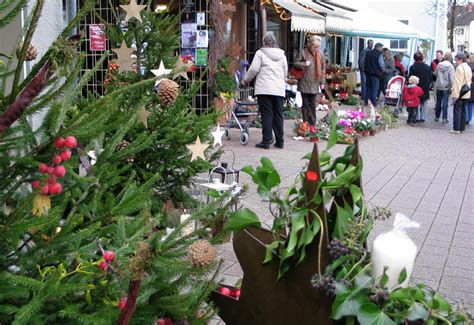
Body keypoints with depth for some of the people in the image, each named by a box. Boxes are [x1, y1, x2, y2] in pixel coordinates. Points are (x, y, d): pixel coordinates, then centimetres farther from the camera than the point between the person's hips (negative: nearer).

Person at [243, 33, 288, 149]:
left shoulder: (260, 53, 1)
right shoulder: (282, 55, 16)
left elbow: (253, 69, -4)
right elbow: (285, 72, 17)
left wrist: (245, 80, 11)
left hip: (264, 89, -4)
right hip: (279, 89, 4)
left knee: (267, 114, -2)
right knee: (278, 115, 8)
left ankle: (266, 141, -2)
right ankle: (279, 141, 12)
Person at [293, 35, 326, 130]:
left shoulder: (320, 54, 4)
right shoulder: (304, 52, -6)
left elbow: (323, 66, 14)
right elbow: (295, 63, -1)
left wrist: (321, 79, 10)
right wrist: (304, 64, -20)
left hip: (314, 84, 2)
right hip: (304, 83, -2)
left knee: (313, 104, 7)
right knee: (305, 104, 4)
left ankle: (312, 124, 12)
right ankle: (305, 123, 12)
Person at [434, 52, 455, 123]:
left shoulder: (439, 64, -2)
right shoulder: (450, 66, -12)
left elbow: (435, 74, 10)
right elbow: (451, 78, -14)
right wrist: (451, 86, -6)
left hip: (438, 86, 3)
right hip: (446, 87, -3)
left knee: (438, 101, 14)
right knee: (445, 102, 1)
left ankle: (437, 117, 20)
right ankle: (444, 118, 0)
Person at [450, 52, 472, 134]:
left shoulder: (459, 68, -14)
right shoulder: (468, 68, 14)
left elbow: (457, 82, -18)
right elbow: (469, 81, 18)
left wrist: (455, 95, -17)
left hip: (459, 93, -8)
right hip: (466, 94, 8)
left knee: (457, 111, -5)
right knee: (463, 111, 12)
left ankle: (456, 129, -5)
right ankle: (462, 128, 16)